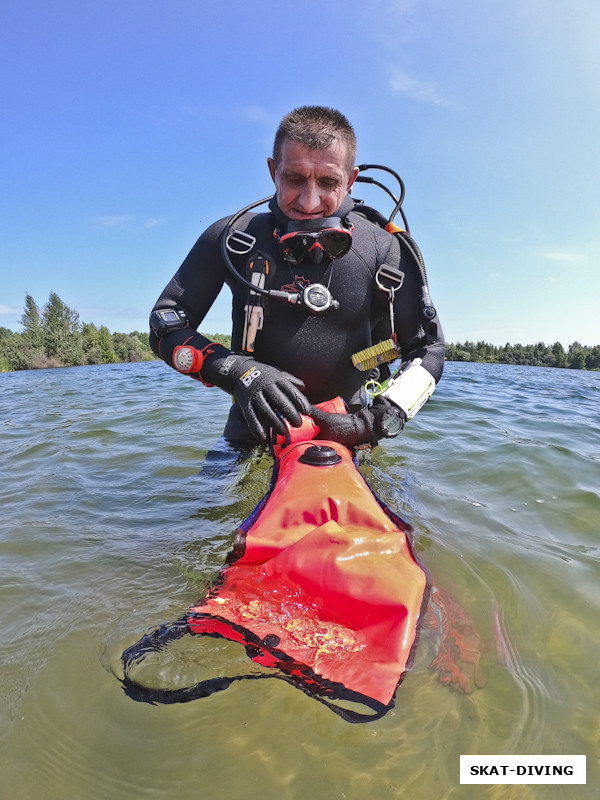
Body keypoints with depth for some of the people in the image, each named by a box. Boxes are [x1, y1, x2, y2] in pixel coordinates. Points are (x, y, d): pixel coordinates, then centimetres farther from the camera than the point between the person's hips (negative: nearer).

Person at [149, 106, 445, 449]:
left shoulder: (384, 250, -6)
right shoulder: (232, 238, -6)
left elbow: (428, 351, -1)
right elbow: (166, 324, -3)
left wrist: (376, 422, -17)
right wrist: (237, 371, -21)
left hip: (345, 429, 1)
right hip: (253, 433, 1)